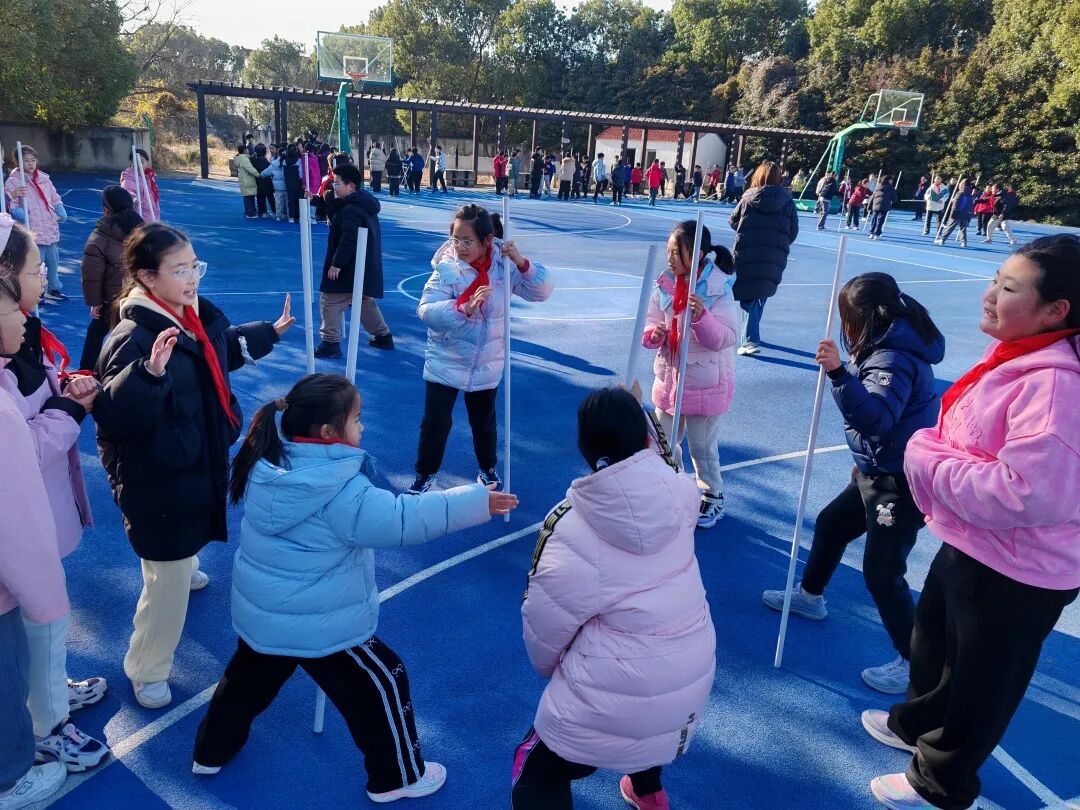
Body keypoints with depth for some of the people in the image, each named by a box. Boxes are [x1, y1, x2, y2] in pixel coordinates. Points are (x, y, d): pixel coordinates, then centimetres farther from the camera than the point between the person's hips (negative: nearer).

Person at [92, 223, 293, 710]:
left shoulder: (199, 313, -2)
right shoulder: (133, 337, -28)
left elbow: (224, 351, 20)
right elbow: (115, 416, -37)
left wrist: (269, 333, 25)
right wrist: (150, 372, -52)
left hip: (201, 459, 9)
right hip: (156, 476, -9)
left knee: (186, 547, 35)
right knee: (168, 576, 0)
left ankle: (186, 569, 68)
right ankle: (146, 671, 20)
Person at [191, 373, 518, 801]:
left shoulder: (266, 463, -7)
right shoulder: (342, 492, -28)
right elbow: (401, 518, -32)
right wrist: (477, 501, -29)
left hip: (259, 612, 7)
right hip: (320, 625, -7)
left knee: (248, 678, 31)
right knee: (382, 685, 12)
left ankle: (211, 752, 52)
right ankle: (398, 777, 28)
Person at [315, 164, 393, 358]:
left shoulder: (350, 209, -21)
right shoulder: (364, 203, 11)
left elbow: (348, 241, -27)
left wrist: (336, 264, -23)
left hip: (350, 269, -10)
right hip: (365, 268, 10)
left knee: (329, 301, -3)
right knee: (365, 302, 22)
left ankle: (330, 342, 0)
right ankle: (383, 336, 29)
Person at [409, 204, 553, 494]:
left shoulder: (503, 265, -9)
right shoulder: (446, 269, -16)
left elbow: (541, 292, -8)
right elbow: (426, 310, -24)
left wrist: (522, 262, -23)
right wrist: (464, 307, -38)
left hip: (486, 365, 2)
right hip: (445, 362, -2)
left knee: (484, 421, 18)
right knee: (435, 423, 0)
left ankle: (488, 469, 42)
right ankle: (425, 475, 22)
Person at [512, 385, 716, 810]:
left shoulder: (571, 528, -22)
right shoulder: (679, 495, -11)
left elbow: (543, 626, -9)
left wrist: (551, 668, 11)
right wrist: (637, 413, 17)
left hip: (614, 702, -6)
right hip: (691, 680, 6)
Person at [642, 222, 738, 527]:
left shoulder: (718, 290, -18)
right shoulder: (665, 284, -2)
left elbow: (726, 338, -22)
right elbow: (650, 323, 6)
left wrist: (701, 317, -37)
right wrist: (653, 334, -17)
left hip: (705, 383, -6)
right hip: (668, 377, 6)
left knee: (702, 447, 8)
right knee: (665, 442, 19)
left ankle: (713, 497, 30)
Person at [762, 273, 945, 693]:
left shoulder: (893, 359, -25)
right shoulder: (890, 347, 8)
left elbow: (875, 419, -40)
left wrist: (839, 373, -49)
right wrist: (864, 461, 27)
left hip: (901, 483, -11)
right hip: (880, 472, 11)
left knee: (882, 572, -4)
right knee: (830, 524, 23)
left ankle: (912, 661, 12)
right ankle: (809, 596, 44)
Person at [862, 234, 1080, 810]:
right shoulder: (1018, 357, 1)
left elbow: (1026, 494, -34)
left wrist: (930, 462, -23)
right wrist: (928, 448, -3)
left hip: (1014, 575, -9)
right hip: (970, 546, 9)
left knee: (981, 682, 14)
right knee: (933, 640, 29)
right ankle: (917, 724, 55)